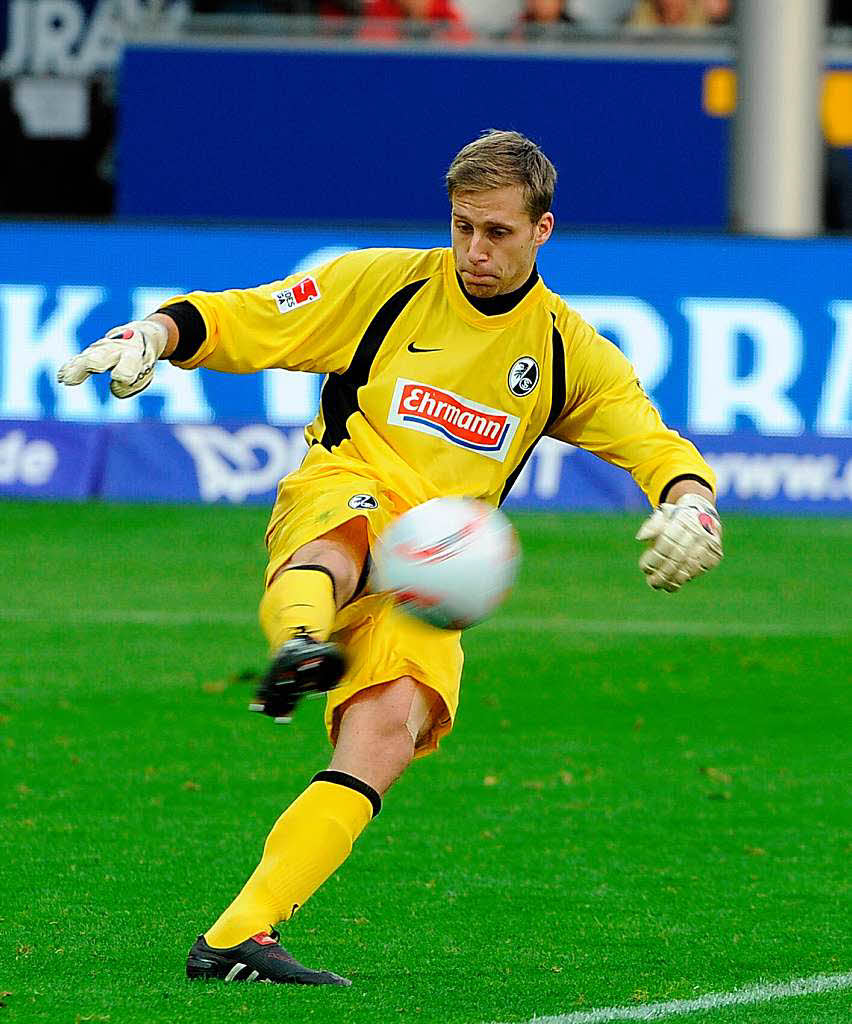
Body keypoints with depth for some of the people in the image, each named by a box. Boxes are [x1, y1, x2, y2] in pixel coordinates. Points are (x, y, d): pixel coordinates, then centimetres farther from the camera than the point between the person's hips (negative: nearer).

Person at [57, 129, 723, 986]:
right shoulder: (382, 284, 7)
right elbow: (237, 321, 9)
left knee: (388, 732, -25)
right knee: (354, 525, -41)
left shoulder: (568, 353, 14)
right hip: (334, 497, -2)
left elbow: (659, 446, 12)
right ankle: (300, 641, -78)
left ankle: (237, 936, -32)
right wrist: (158, 332, -11)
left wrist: (690, 499, -11)